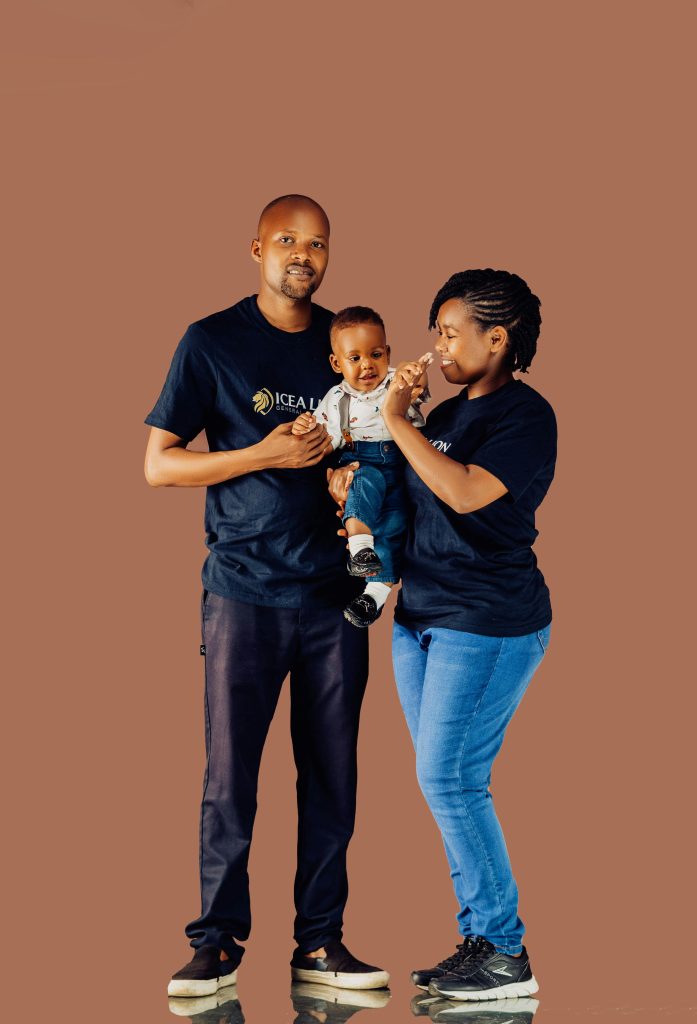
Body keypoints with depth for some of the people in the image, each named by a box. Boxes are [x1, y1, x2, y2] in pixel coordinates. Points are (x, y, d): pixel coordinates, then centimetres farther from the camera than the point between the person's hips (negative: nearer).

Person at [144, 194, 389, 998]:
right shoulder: (212, 343, 0)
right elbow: (157, 465, -2)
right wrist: (266, 454, -13)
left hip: (334, 593, 3)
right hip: (246, 591, -3)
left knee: (332, 774, 5)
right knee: (230, 773, -2)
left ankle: (320, 942, 13)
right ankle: (218, 942, 9)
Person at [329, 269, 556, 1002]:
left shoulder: (525, 414, -10)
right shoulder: (445, 414, 15)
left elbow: (466, 493, -24)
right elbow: (412, 506, 21)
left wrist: (397, 423, -17)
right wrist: (360, 485, 1)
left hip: (489, 624, -8)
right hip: (420, 618, 8)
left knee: (449, 779, -11)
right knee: (445, 785, 7)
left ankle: (505, 955, -3)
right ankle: (479, 941, 14)